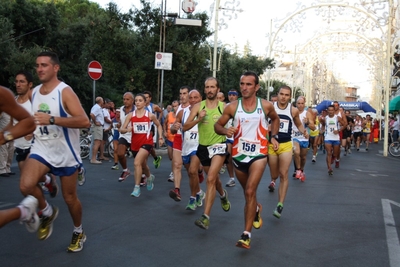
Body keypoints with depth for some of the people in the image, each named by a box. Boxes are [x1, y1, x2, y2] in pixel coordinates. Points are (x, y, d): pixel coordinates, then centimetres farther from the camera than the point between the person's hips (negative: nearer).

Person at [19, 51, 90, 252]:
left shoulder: (65, 92, -16)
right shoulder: (34, 92, 5)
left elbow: (84, 122, -27)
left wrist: (52, 119, -33)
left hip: (65, 153, -4)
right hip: (41, 149, 5)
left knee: (70, 197, 7)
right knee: (26, 185, -21)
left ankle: (79, 233, 34)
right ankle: (47, 212, 9)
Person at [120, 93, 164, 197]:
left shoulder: (150, 115, -2)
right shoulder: (130, 115, 0)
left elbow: (159, 125, 15)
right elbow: (121, 130, -4)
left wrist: (160, 137, 5)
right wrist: (126, 129, -26)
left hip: (147, 142, -4)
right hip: (135, 143, 4)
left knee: (137, 162, -25)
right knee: (142, 165, 21)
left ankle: (137, 188, -18)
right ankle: (149, 177, 54)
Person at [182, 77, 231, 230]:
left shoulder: (224, 107, -5)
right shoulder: (198, 106, -1)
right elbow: (185, 127, -6)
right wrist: (198, 119, -21)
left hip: (219, 146, -3)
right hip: (203, 147, 3)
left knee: (211, 179, -18)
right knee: (214, 178, 21)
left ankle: (206, 216, -17)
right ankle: (223, 195, 55)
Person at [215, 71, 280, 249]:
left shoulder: (266, 106, -3)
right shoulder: (232, 107, -4)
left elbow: (275, 119, 18)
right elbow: (217, 125, 3)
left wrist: (273, 136, 7)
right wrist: (225, 130, -18)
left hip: (258, 153, -2)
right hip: (239, 154, 3)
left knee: (250, 192, -16)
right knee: (248, 192, 19)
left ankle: (246, 234, -11)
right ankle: (256, 209, 53)